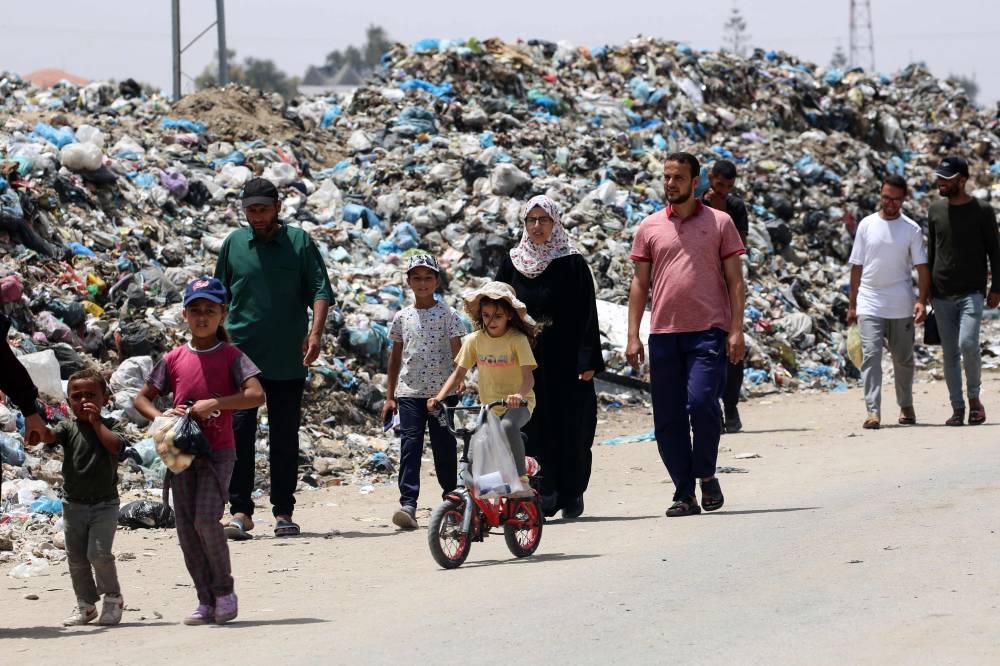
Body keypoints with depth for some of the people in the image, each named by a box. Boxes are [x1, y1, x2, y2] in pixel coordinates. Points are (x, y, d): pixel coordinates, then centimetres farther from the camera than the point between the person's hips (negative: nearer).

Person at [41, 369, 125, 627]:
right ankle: (86, 605, 20)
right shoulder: (69, 428, 2)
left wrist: (95, 421, -20)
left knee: (99, 553, -14)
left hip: (104, 503, -3)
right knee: (76, 558, 7)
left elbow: (115, 445, -22)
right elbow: (48, 435, -17)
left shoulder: (108, 426, -2)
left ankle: (113, 598, 6)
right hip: (74, 504, 3)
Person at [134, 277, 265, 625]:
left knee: (206, 519, -17)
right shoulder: (174, 358, 8)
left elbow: (256, 395, -16)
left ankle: (225, 590, 1)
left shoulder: (230, 356, -2)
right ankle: (206, 601, 10)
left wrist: (213, 404, -21)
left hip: (218, 450, -4)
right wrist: (160, 416, -7)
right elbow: (142, 398, 14)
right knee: (186, 528, 2)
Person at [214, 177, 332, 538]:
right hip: (241, 356, 1)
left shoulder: (299, 242, 3)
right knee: (239, 431, -8)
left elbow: (320, 289, -2)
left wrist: (315, 332, -17)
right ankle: (241, 511, -6)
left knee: (285, 437, 5)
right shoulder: (234, 244, 8)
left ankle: (283, 512, 12)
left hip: (287, 360, -1)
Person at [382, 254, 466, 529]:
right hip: (409, 393, 2)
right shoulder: (402, 318, 9)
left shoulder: (448, 315, 0)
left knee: (444, 448, 4)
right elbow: (396, 357, 15)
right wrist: (390, 396, 14)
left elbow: (458, 352, -4)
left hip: (442, 392, -2)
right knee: (409, 446, -9)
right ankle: (408, 504, -17)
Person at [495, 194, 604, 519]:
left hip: (565, 360, -3)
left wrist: (588, 360, -11)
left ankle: (571, 496, 9)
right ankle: (544, 497, 1)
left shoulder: (572, 263, -1)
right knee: (533, 429, -2)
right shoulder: (512, 263, 8)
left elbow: (587, 313, -4)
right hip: (526, 361, 3)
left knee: (570, 430, -1)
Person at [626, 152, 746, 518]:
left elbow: (735, 280, 5)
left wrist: (736, 330, -5)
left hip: (708, 331, -3)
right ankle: (684, 494, 8)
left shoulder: (719, 223, 5)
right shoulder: (649, 227, 11)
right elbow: (640, 283, 12)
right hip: (663, 333, 3)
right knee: (667, 418, 1)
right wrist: (633, 336, 5)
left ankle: (706, 475, 4)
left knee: (701, 402, -18)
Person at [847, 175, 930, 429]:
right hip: (869, 304, 0)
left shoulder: (911, 229, 2)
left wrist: (922, 300, -13)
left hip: (901, 307, 0)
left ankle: (906, 406, 29)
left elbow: (922, 268, 0)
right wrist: (852, 305, 8)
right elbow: (857, 267, 9)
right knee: (871, 355, -12)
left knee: (903, 358, 11)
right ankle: (873, 411, -16)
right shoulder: (867, 225, 4)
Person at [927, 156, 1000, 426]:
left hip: (972, 292, -4)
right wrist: (927, 288, 14)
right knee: (950, 353, 3)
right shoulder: (935, 210, 9)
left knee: (968, 344, -20)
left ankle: (974, 397, -1)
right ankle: (957, 408, 9)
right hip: (942, 296, 4)